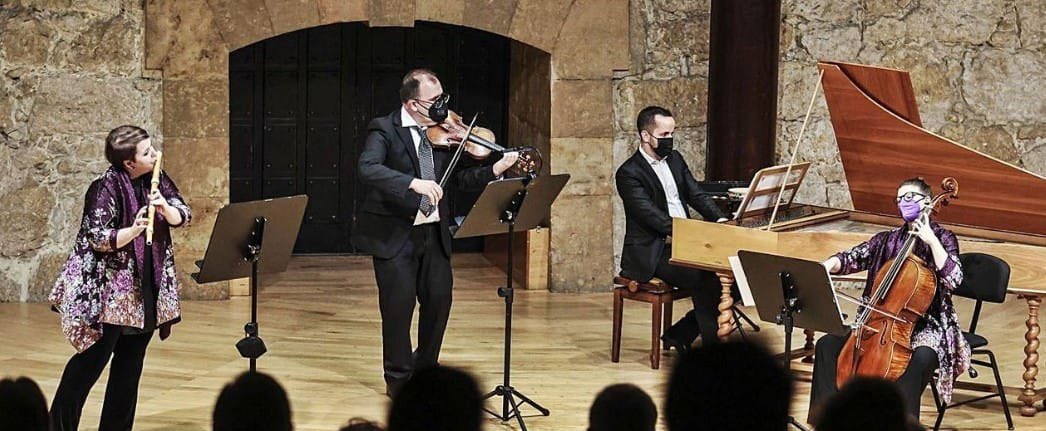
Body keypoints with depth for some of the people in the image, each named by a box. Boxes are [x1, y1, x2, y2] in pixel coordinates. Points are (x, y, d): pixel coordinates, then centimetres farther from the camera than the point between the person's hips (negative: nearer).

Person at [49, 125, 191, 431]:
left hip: (146, 290, 6)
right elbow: (98, 239, -20)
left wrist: (164, 206, -19)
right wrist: (135, 230, -34)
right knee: (93, 359, -3)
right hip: (108, 290, -6)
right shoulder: (105, 188, -15)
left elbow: (183, 217, 1)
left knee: (131, 362, 9)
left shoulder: (156, 180, 3)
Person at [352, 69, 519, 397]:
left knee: (439, 299, 8)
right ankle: (398, 378, 13)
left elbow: (461, 178, 7)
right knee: (399, 304, -3)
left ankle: (425, 368, 28)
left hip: (433, 232, 5)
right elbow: (368, 169, -27)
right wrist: (413, 182, -38)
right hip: (394, 234, -5)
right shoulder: (384, 129, -10)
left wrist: (496, 170, -10)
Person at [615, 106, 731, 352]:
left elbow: (697, 195, 12)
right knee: (704, 280, -27)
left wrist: (721, 220, -7)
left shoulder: (674, 160, 15)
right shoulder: (629, 174, -10)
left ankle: (678, 335, 2)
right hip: (651, 253, -8)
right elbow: (651, 214, -20)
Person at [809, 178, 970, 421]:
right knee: (828, 345, -12)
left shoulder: (942, 239, 0)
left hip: (927, 325, -5)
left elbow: (953, 279, -16)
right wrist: (828, 266, -20)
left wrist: (931, 240, -19)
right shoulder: (888, 240, 13)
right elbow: (852, 258, 1)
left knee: (921, 357, -40)